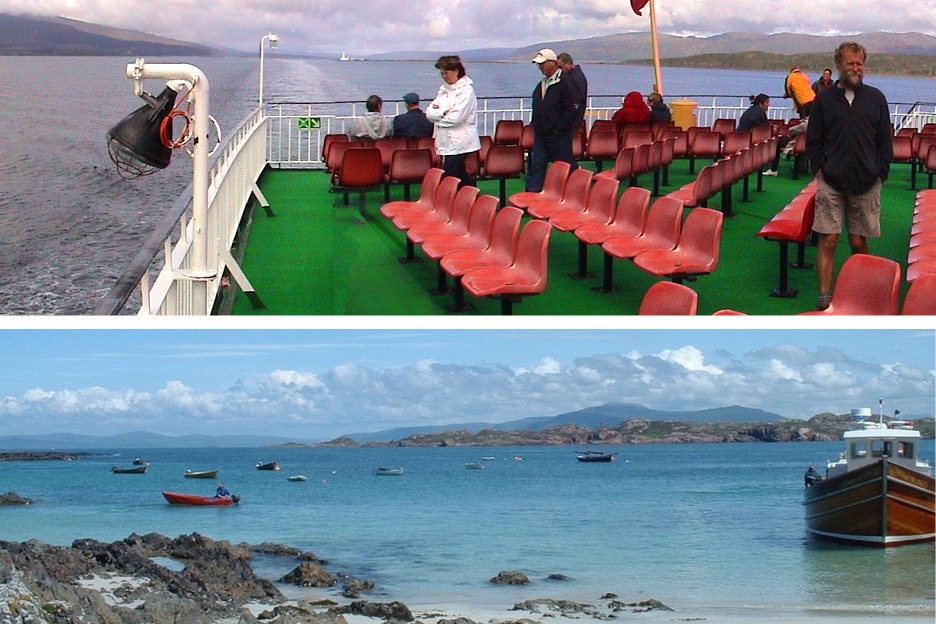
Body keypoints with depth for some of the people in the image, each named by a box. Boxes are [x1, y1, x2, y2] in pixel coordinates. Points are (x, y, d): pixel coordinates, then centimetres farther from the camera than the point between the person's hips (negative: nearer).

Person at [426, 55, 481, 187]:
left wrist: (437, 114, -1)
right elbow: (429, 113, 6)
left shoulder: (466, 90, -8)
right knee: (464, 180, 13)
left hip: (458, 144, -7)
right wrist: (443, 112, -13)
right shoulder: (443, 89, 15)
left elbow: (455, 118, -18)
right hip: (446, 142, 7)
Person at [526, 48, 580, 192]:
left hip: (558, 136, -8)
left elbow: (572, 109, -19)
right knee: (536, 166, 5)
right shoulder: (541, 85, 14)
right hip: (540, 135, 8)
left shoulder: (565, 83, -13)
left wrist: (559, 129, -18)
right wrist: (535, 125, 12)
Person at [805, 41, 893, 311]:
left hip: (866, 184, 1)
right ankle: (824, 296, -4)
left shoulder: (876, 98, 8)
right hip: (831, 182, -1)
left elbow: (885, 140, 10)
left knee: (859, 243, 5)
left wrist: (880, 172, 1)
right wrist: (819, 168, -3)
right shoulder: (824, 99, 6)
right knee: (828, 241, -6)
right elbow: (813, 140, 9)